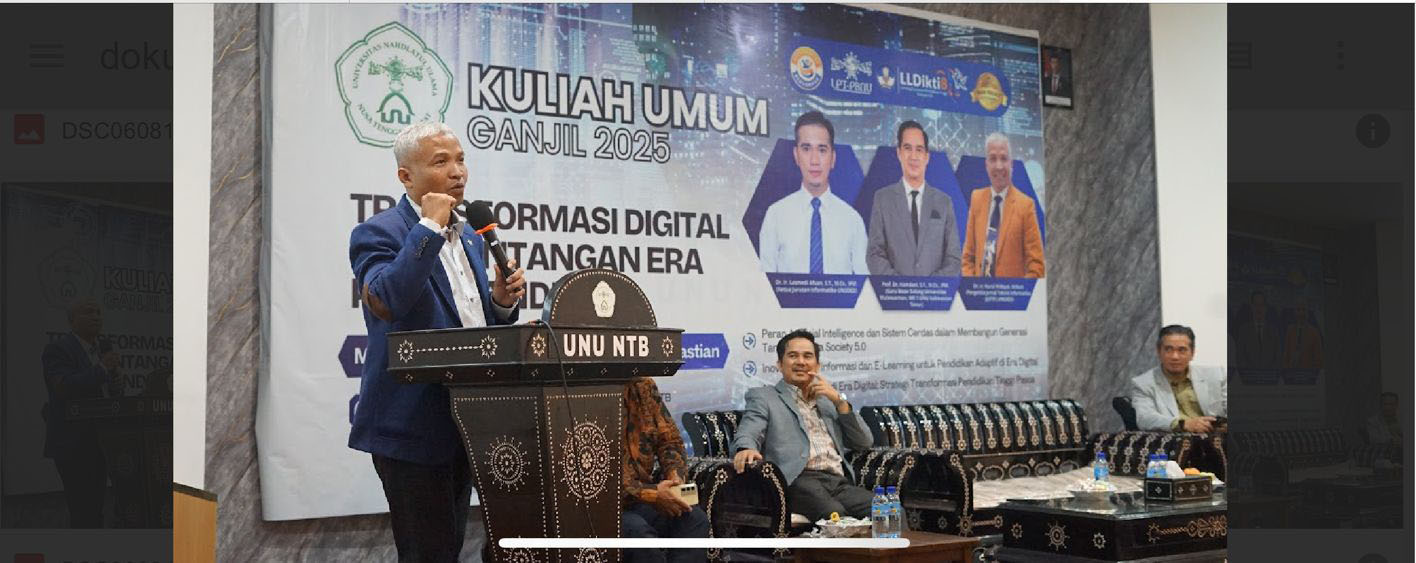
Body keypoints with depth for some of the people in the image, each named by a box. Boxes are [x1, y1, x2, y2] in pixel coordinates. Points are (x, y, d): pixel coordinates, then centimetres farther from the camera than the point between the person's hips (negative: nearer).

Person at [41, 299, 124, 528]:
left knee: (95, 509, 12)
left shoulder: (104, 348, 14)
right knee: (82, 512, -8)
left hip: (99, 442, 8)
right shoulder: (57, 349, -9)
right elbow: (64, 387, -24)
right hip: (73, 445, -8)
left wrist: (116, 383, -3)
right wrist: (102, 369, -20)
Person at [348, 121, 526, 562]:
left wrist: (503, 302, -2)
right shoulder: (378, 233, -8)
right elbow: (385, 302, -28)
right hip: (413, 427, -8)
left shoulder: (469, 239, 16)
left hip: (463, 425, 8)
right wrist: (430, 226, -22)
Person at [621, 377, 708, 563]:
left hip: (643, 498, 6)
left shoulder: (644, 386, 6)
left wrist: (674, 474, -8)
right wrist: (649, 494, -22)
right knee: (638, 532, -33)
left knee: (695, 518, -17)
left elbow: (670, 439, 13)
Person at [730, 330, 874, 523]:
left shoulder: (827, 400, 31)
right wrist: (746, 449, -28)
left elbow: (863, 443, 23)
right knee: (837, 517, -37)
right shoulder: (763, 397, 16)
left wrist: (839, 400, 10)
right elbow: (748, 433, -2)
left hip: (839, 483, 5)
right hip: (797, 482, -5)